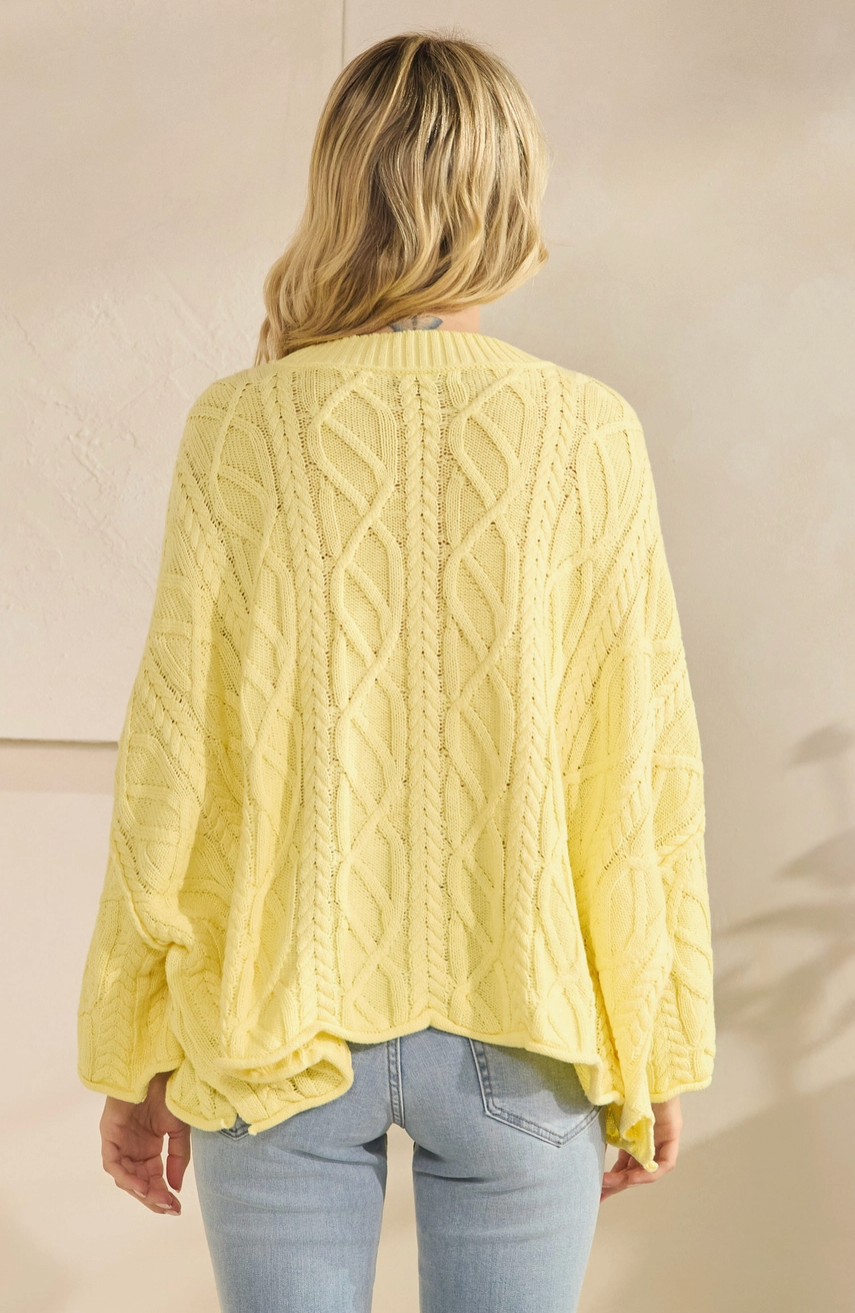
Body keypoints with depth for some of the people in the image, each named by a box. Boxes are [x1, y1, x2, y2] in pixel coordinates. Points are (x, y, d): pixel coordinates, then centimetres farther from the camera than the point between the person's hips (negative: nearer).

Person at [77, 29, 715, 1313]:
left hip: (279, 1019, 0)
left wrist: (135, 1060, 5)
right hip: (518, 1036, 1)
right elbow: (644, 764, -5)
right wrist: (655, 1054, 6)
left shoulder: (241, 428, -8)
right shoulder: (588, 436, -7)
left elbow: (173, 761, -6)